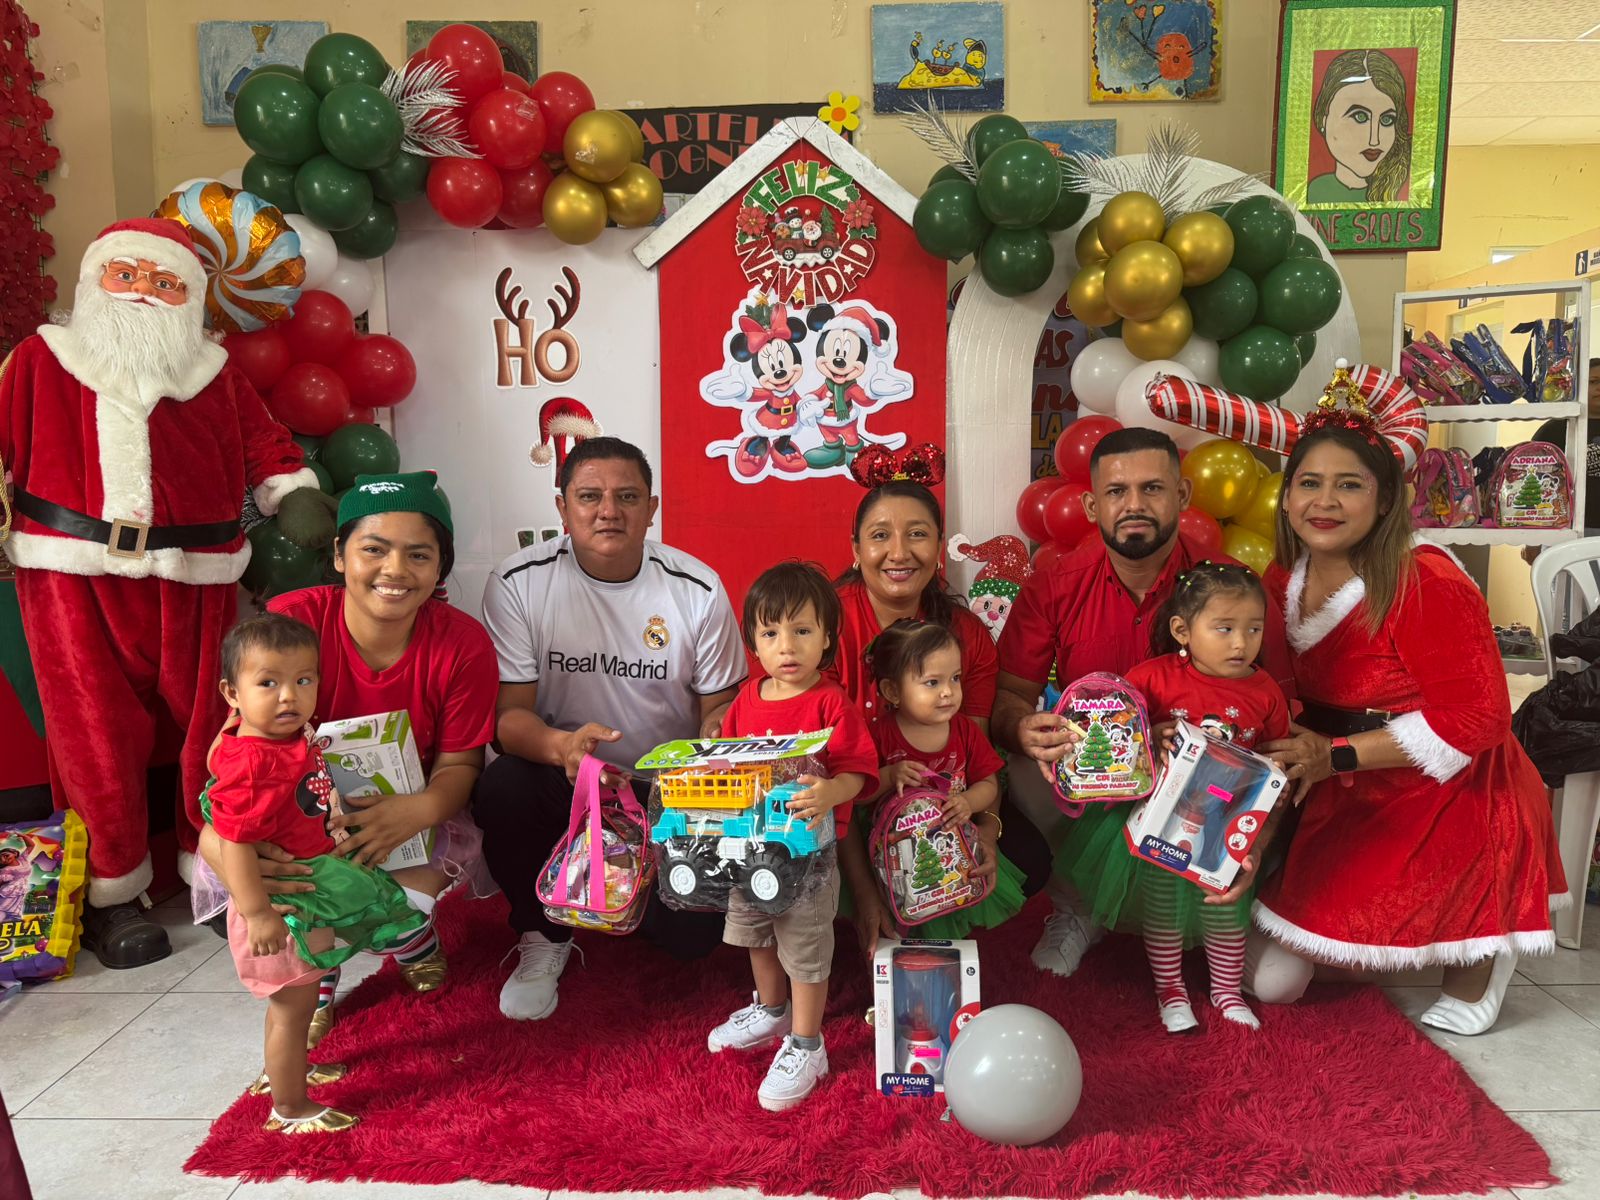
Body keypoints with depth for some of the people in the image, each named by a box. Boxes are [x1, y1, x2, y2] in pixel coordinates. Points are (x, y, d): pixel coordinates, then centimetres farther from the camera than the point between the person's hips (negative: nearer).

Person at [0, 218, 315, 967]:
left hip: (190, 586, 2)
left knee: (209, 732, 8)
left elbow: (266, 451, 11)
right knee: (99, 739, 4)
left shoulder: (214, 372, 9)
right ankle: (110, 896, 19)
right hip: (75, 580, -1)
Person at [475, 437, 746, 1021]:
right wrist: (562, 746, -36)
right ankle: (543, 937, -2)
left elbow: (721, 706, 0)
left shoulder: (697, 589, -7)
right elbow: (508, 712, -13)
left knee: (695, 932, -16)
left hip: (672, 793, 1)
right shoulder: (519, 584, -10)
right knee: (502, 788, -33)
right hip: (564, 778, 0)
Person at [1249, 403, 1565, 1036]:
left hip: (1447, 792, -6)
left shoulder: (1427, 584, -22)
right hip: (1343, 794, 6)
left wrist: (1336, 755, -22)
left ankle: (1481, 957, 12)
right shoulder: (1283, 583, -1)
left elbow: (1477, 718, -22)